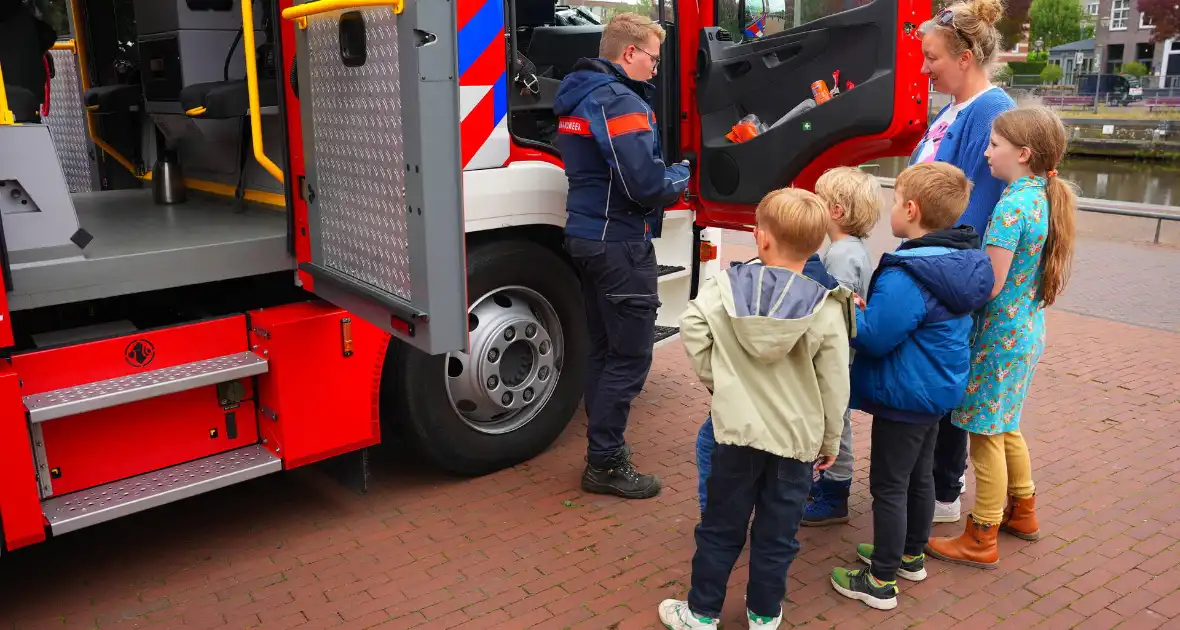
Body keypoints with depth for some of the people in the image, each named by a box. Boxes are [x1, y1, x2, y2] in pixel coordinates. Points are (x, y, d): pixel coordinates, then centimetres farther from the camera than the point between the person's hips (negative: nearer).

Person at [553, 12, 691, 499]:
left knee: (604, 349, 17)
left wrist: (665, 174, 11)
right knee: (630, 356, -2)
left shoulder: (579, 96, 14)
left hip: (587, 236, 10)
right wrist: (681, 176, -2)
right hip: (620, 244, -10)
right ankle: (605, 464, 5)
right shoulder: (620, 101, -17)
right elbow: (646, 185, -24)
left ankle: (604, 444, 27)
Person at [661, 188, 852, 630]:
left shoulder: (727, 287, -7)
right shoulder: (825, 310, -8)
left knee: (721, 527, 14)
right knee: (776, 534, 14)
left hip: (738, 430, 0)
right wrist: (830, 440, 9)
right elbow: (834, 385, -4)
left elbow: (692, 329, -13)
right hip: (796, 438, 0)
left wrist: (714, 378, 1)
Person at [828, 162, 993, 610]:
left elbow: (873, 338, -26)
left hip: (905, 396, -9)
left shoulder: (905, 277, -30)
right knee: (919, 475, 23)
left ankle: (881, 582, 16)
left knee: (889, 486, 3)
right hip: (938, 388, 9)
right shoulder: (961, 259, 1)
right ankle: (911, 556, 41)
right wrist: (868, 307, 7)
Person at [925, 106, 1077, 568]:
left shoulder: (1012, 205, -21)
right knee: (1004, 427, 24)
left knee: (986, 435, 2)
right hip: (1029, 331, 9)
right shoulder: (1046, 199, 6)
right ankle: (1022, 511, 39)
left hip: (999, 334, -9)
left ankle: (981, 541, 13)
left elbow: (990, 285, -23)